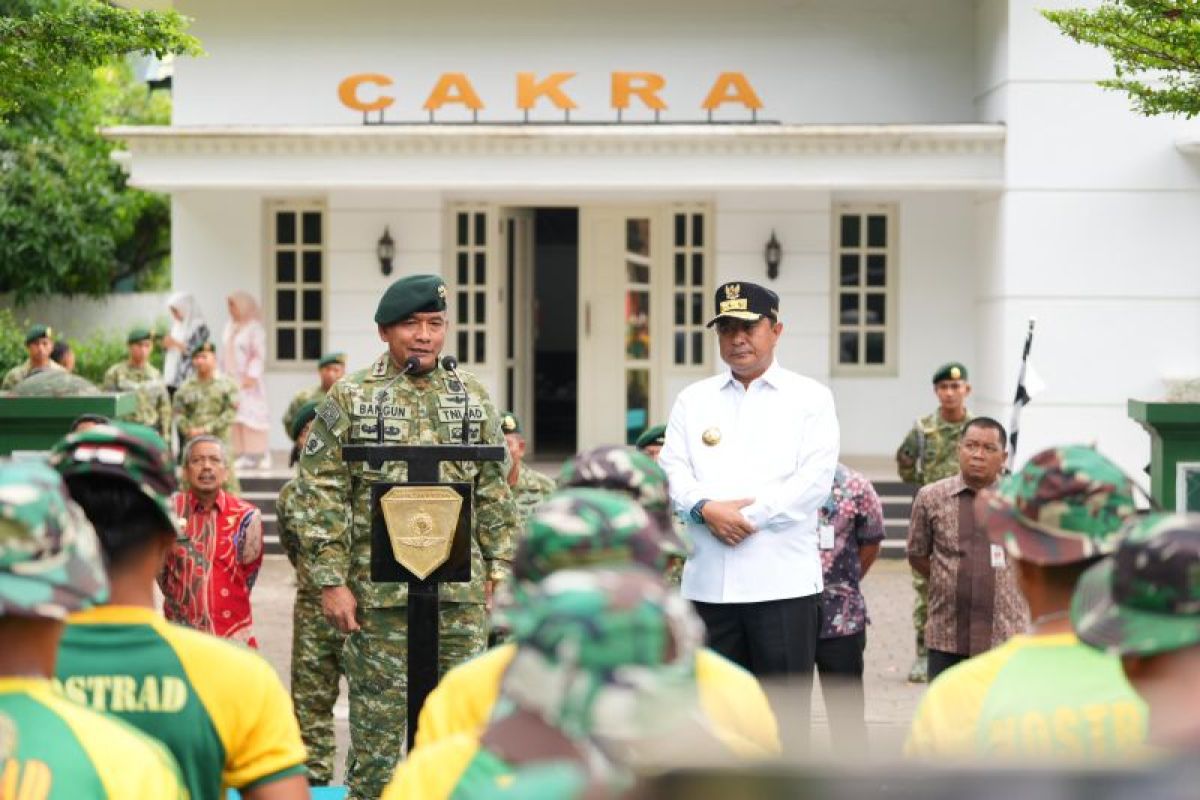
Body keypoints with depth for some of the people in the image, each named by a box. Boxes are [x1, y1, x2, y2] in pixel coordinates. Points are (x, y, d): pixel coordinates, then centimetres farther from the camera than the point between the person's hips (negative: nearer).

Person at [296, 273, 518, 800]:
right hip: (379, 586, -3)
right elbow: (323, 495, -4)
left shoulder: (473, 398, 9)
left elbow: (494, 494, 12)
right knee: (377, 713, 3)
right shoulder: (349, 398, -1)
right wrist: (332, 582, -9)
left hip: (461, 585, 3)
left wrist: (500, 569, 6)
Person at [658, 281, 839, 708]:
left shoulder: (810, 397, 6)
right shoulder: (694, 399, 16)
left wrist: (749, 517, -13)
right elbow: (672, 470, 6)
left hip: (782, 578, -3)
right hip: (709, 580, 3)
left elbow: (816, 479, -6)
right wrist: (706, 508, -14)